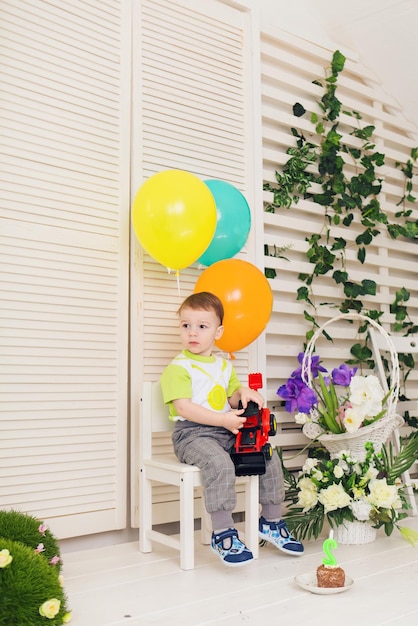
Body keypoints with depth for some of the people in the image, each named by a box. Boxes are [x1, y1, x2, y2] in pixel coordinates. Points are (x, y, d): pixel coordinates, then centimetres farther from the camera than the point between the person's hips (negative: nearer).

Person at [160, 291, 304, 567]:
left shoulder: (225, 365, 17)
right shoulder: (178, 368, -6)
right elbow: (184, 408, -17)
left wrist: (242, 393, -6)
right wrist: (224, 420, -19)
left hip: (228, 432, 7)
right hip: (193, 433, -7)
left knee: (270, 457, -1)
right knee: (220, 463, -35)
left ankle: (271, 521, 15)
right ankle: (223, 534, -24)